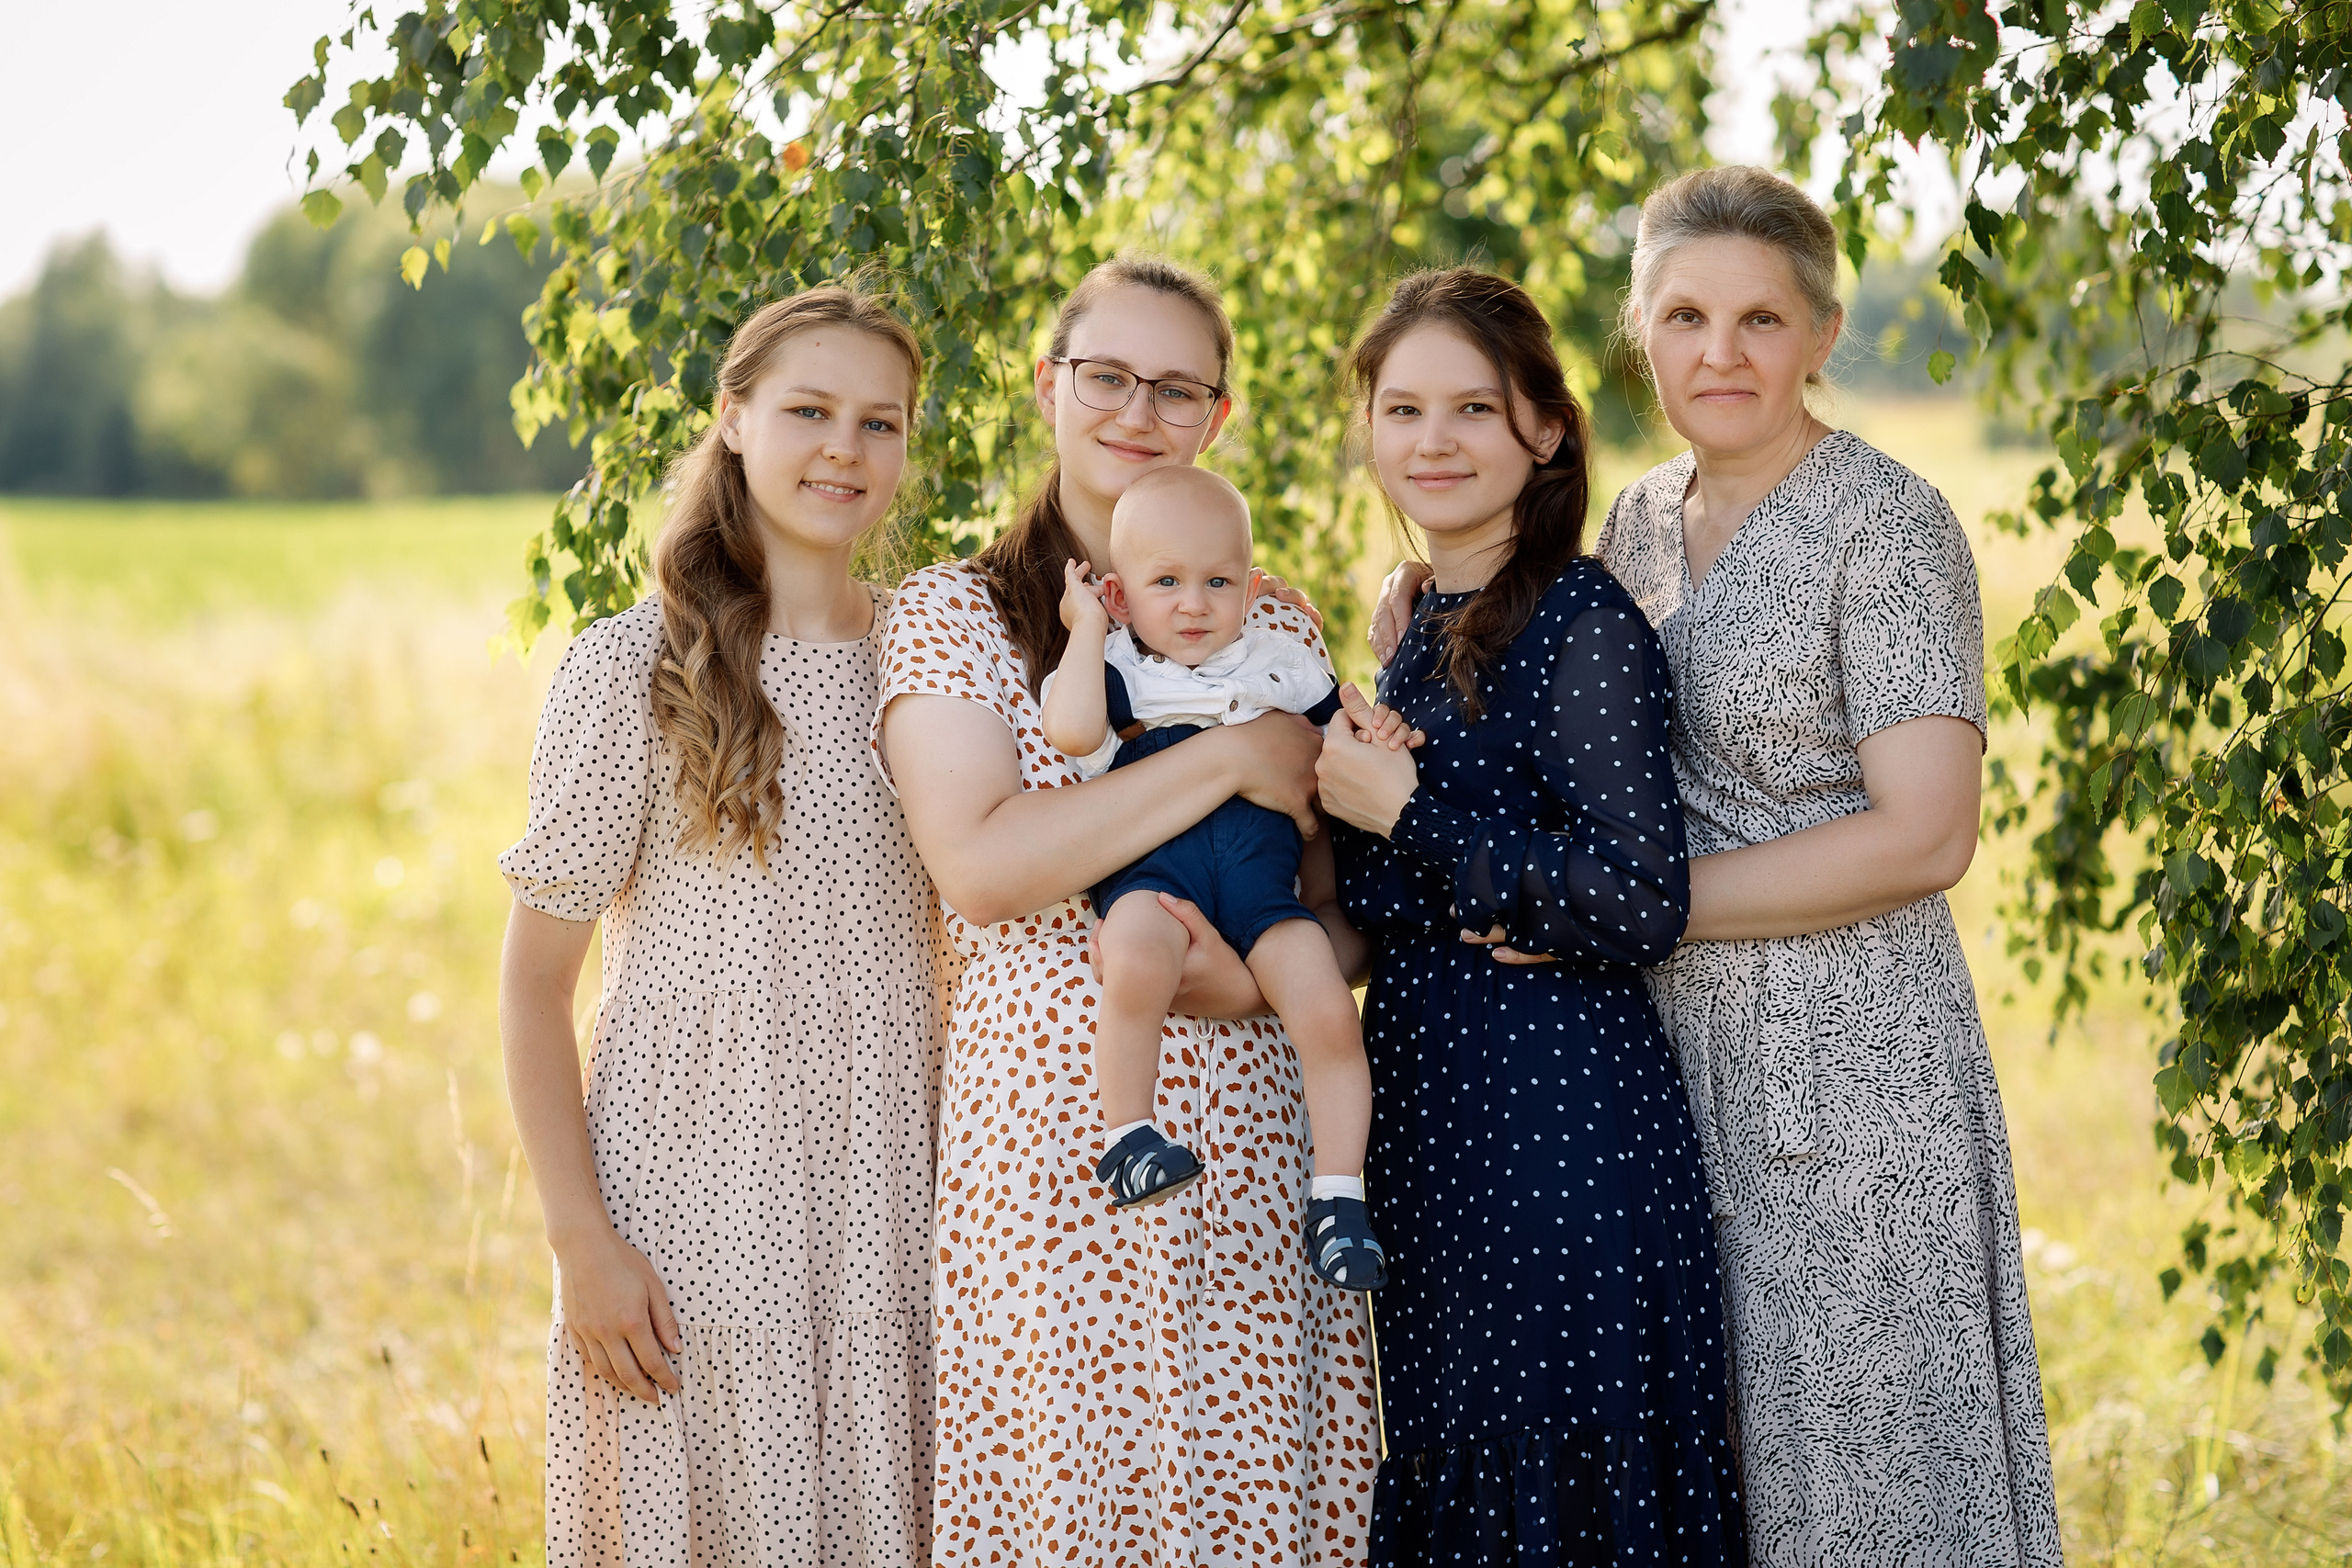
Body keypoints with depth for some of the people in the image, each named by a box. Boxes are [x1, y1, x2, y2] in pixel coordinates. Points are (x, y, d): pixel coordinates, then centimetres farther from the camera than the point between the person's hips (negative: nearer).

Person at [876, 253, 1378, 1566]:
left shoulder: (1275, 632, 13)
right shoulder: (953, 615, 2)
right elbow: (980, 866, -13)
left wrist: (1260, 979, -9)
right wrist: (1231, 759, -12)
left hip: (1255, 1134, 3)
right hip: (1050, 1141, -3)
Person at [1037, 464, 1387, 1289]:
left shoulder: (1281, 666, 23)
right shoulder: (1114, 669, 13)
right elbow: (1071, 731, -9)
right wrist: (1087, 627, 1)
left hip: (1261, 868, 3)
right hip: (1149, 867, -3)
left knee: (1329, 1013, -18)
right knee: (1136, 964, -37)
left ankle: (1339, 1192, -6)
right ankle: (1126, 1135, -20)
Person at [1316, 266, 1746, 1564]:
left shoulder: (1583, 623, -12)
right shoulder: (1421, 628, 13)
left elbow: (1643, 905, -20)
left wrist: (1407, 810, -16)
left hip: (1559, 1126, -9)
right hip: (1427, 1119, 9)